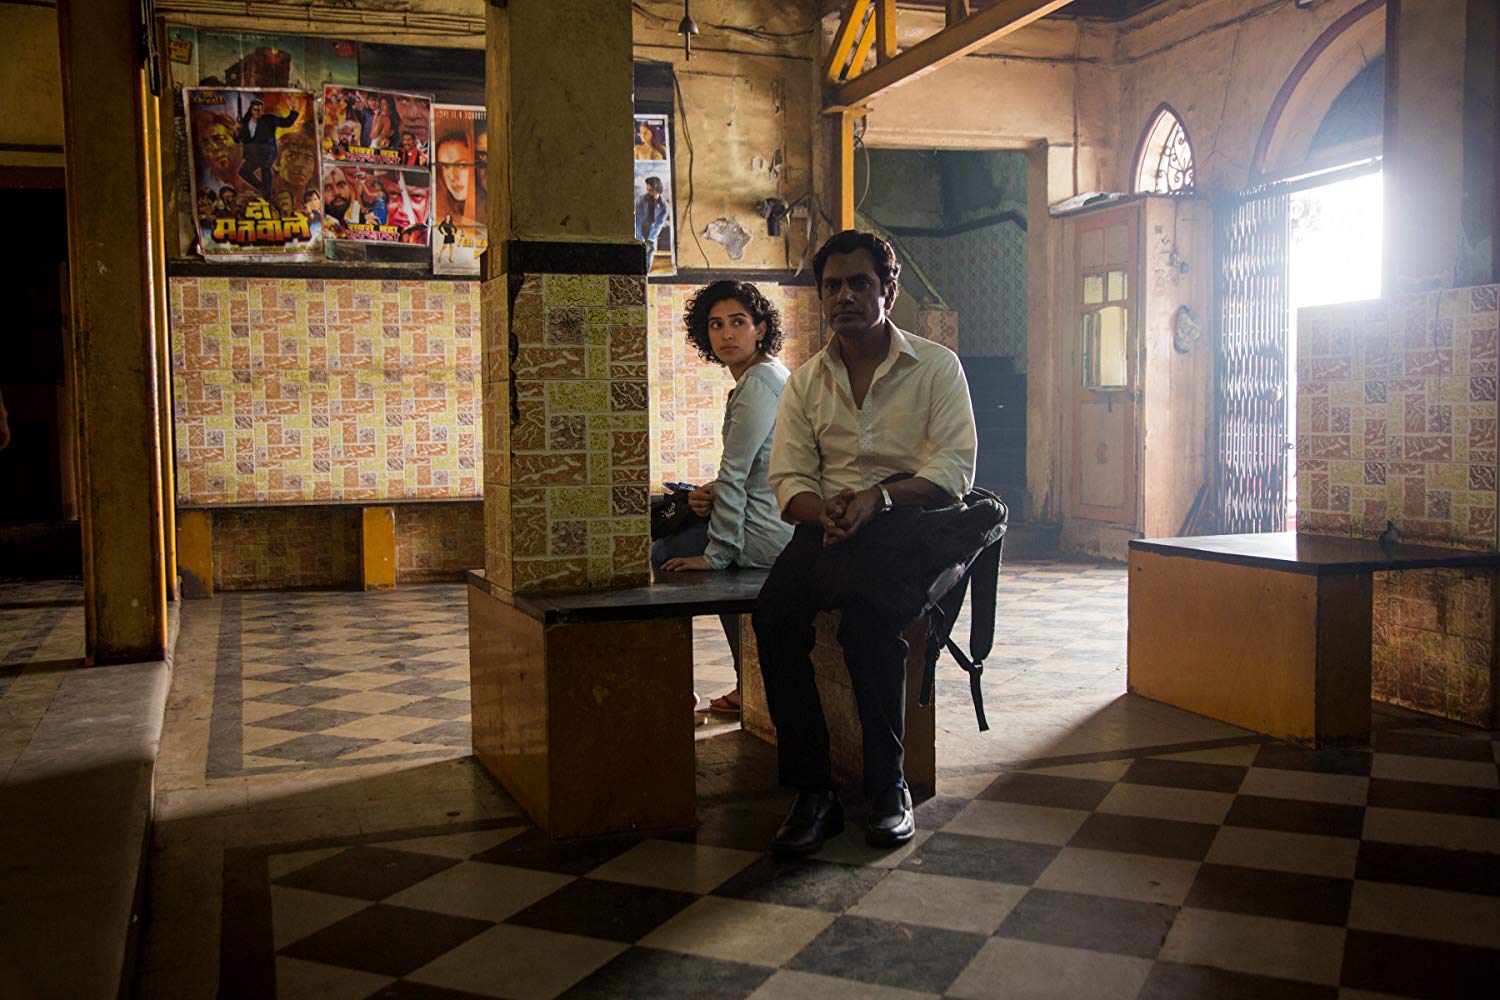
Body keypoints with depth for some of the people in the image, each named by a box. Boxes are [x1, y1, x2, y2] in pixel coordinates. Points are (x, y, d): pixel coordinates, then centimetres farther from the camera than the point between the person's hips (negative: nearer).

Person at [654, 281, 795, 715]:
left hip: (771, 536, -10)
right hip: (783, 526, 10)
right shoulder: (770, 373, 16)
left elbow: (735, 473, -17)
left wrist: (715, 554, -14)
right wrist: (712, 493, 4)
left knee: (661, 553, 1)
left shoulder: (758, 384, -16)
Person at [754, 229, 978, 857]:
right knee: (775, 609, -28)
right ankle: (812, 792, -21)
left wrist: (877, 498, -21)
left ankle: (888, 787, -22)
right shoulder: (805, 381, 16)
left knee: (865, 599, -36)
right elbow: (788, 479, 8)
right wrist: (822, 510, -16)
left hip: (909, 521, -3)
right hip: (828, 528, 3)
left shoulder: (936, 365, 6)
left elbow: (955, 467, -5)